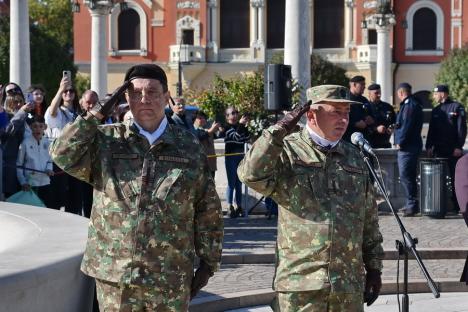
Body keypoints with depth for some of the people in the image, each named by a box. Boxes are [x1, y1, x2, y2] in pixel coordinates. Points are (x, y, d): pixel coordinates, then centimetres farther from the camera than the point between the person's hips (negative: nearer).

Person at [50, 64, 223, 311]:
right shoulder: (107, 140, 5)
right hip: (114, 276, 0)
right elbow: (63, 155, -10)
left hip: (170, 279, 0)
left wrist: (208, 261, 6)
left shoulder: (189, 147, 5)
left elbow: (208, 211, 8)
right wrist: (97, 114, -7)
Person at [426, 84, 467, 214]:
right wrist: (429, 146, 7)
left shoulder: (457, 107, -3)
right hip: (439, 150, 5)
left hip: (453, 150, -5)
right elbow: (431, 130, 16)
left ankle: (457, 206, 2)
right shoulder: (436, 110, 15)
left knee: (455, 178, -2)